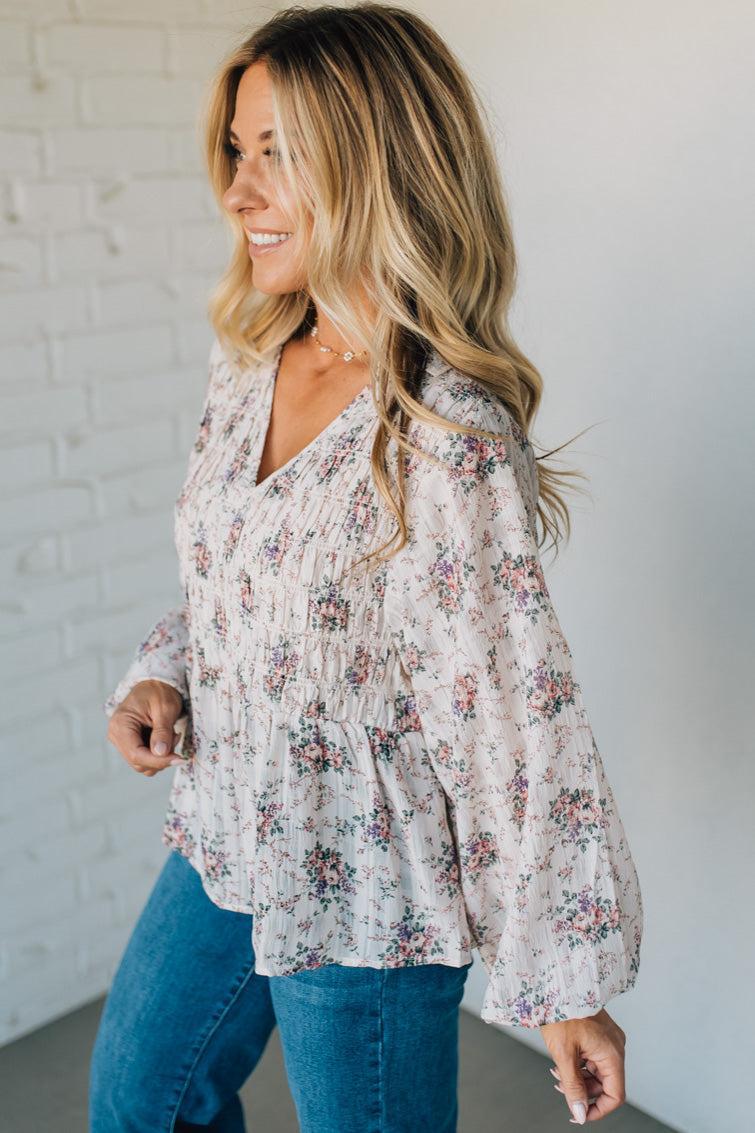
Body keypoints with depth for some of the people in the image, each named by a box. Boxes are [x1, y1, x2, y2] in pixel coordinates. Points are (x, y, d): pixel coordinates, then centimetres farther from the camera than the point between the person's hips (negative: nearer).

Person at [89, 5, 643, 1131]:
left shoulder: (451, 438, -27)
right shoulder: (249, 367, -3)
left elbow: (523, 727, -23)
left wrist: (571, 990, -16)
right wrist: (161, 677, -6)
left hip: (365, 903, -7)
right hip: (224, 843, 8)